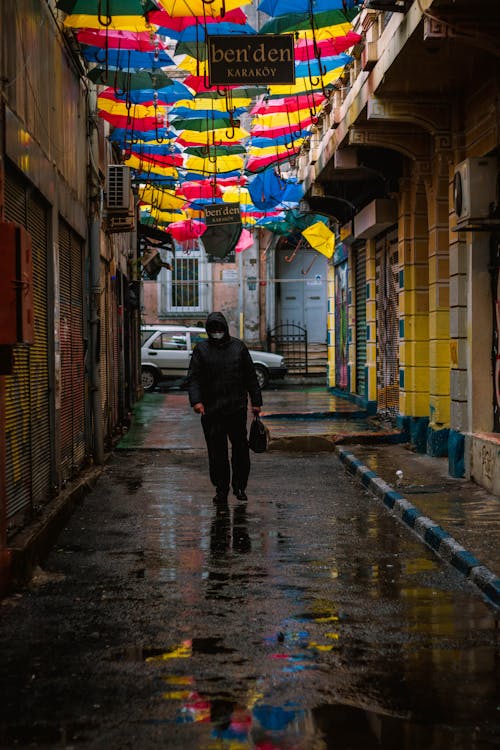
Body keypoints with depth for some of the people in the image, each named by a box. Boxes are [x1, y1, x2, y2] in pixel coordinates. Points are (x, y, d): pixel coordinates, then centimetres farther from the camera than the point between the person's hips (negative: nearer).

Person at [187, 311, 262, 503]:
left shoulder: (238, 347, 9)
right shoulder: (201, 350, 6)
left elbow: (251, 377, 13)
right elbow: (193, 378, -1)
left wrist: (256, 402, 9)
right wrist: (196, 400, -17)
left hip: (237, 408, 1)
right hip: (211, 410, 0)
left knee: (240, 448, 2)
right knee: (217, 451, 2)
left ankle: (240, 486, 14)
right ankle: (221, 489, 11)